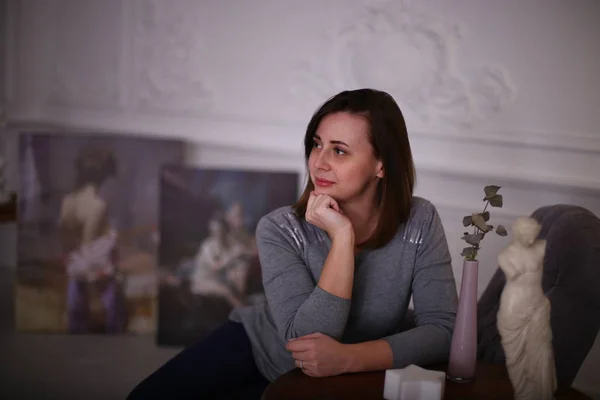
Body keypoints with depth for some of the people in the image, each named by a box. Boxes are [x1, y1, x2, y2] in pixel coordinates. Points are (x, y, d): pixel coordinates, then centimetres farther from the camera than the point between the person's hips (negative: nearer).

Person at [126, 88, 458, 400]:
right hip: (254, 345, 0)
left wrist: (348, 358, -37)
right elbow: (305, 338, -31)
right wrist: (342, 236, -37)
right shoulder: (280, 230, -23)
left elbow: (443, 331, -23)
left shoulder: (420, 223, -19)